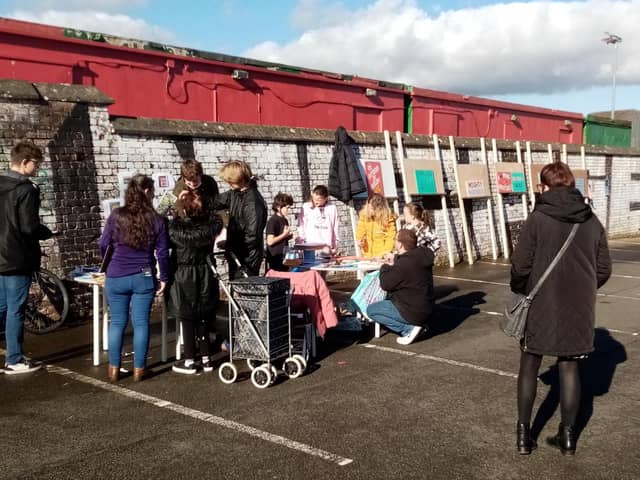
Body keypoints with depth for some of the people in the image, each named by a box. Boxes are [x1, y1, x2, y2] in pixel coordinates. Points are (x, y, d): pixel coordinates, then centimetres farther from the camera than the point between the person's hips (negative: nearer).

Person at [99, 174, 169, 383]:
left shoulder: (116, 216, -3)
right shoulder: (156, 220, -4)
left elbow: (103, 246, 4)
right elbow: (162, 253, -2)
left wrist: (109, 267, 24)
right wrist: (164, 278, 10)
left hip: (116, 277, 1)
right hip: (143, 278, 0)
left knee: (117, 323, 10)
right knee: (141, 323, 6)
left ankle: (114, 369, 15)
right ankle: (138, 369, 11)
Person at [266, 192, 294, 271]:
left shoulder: (285, 220, 13)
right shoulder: (273, 221, -13)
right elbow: (270, 241, -19)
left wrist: (288, 236, 6)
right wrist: (284, 235, -14)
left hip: (284, 257, 8)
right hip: (276, 258, -8)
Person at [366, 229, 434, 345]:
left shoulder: (404, 264, -28)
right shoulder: (421, 256, 0)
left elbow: (386, 284, -16)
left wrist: (386, 267, 0)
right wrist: (395, 262, 10)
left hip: (413, 312, -9)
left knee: (370, 310, 2)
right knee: (387, 300, 31)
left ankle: (408, 328, -8)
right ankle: (418, 323, 12)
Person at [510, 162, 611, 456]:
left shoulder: (538, 218, -12)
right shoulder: (592, 221, 1)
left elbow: (520, 266, -13)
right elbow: (604, 269, 5)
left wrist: (520, 292, 7)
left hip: (541, 305, -3)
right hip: (579, 307, 3)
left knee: (529, 366, 11)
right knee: (569, 368, 14)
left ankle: (523, 434, 16)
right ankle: (567, 435, 18)